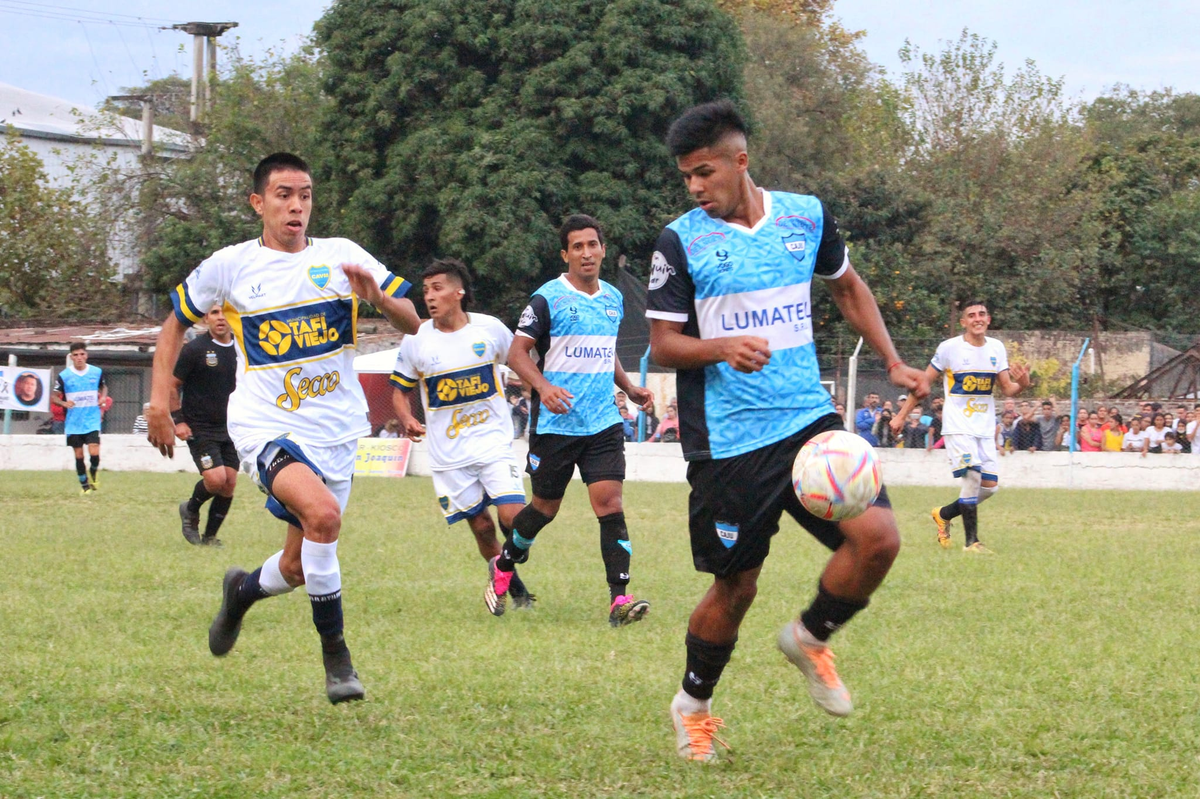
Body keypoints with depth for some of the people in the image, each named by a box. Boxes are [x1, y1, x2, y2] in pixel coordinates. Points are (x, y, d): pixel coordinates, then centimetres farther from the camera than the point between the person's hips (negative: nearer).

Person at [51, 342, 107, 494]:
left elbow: (104, 386, 21)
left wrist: (103, 397, -1)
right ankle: (84, 484, 21)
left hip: (92, 421, 0)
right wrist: (63, 403, -18)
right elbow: (54, 396, 3)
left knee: (94, 452, -14)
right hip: (73, 423, 0)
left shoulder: (97, 372, 1)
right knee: (79, 455, 4)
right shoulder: (64, 375, -3)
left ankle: (93, 472, 18)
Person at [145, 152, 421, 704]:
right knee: (322, 512, -31)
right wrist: (159, 400, 7)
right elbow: (176, 322, 15)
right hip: (265, 426, -3)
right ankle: (335, 654, -18)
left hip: (335, 432, 3)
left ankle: (243, 590, 45)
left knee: (299, 566, 9)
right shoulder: (229, 266, -1)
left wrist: (377, 296, -19)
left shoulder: (342, 257, 2)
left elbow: (412, 324, 2)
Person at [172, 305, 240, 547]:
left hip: (230, 429, 5)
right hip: (200, 429, -5)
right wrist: (178, 420, -10)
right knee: (216, 479, -18)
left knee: (230, 483, -1)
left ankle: (209, 536, 14)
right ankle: (191, 510, 13)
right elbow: (171, 385, -3)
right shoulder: (194, 349, -9)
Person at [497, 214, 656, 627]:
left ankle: (620, 598, -16)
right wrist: (543, 386, -24)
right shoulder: (548, 299, -6)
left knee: (609, 502, -11)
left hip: (604, 423, 4)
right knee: (546, 507, 7)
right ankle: (505, 564, 35)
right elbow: (517, 352, -8)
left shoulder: (614, 299, 13)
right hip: (555, 423, -4)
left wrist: (629, 387, 16)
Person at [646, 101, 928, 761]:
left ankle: (809, 639, 14)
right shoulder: (681, 241, -4)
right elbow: (662, 344, -3)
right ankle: (692, 706, 26)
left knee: (877, 536, -14)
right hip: (727, 440, -3)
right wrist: (720, 347, -23)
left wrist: (893, 363, 15)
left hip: (808, 419, 3)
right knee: (736, 585, 1)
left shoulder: (805, 216, 6)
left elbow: (847, 286, 23)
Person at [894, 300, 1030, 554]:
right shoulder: (949, 348, -7)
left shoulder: (996, 348, 6)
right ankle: (971, 541, -13)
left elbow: (1007, 389, 6)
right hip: (958, 426, -5)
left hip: (985, 428, 5)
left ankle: (944, 514, 25)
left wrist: (1022, 384, -17)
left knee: (990, 486, 2)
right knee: (972, 476, -21)